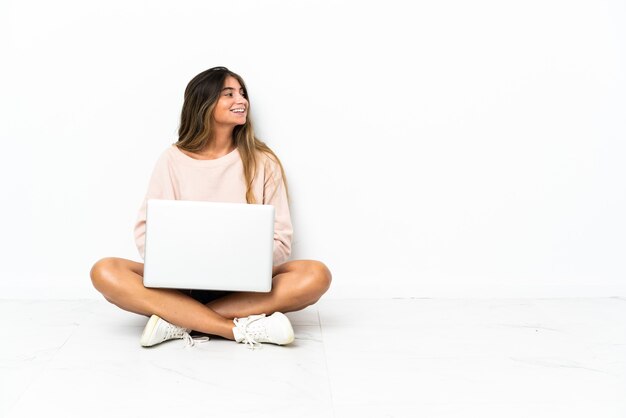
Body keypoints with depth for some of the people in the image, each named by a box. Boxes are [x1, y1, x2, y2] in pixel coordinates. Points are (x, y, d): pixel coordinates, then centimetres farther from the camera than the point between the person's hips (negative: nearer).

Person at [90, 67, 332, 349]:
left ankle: (179, 321, -28)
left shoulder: (263, 162, 4)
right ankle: (242, 329, -32)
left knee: (315, 275, -27)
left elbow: (280, 241, 1)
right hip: (181, 282, 0)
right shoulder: (173, 160, 4)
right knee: (105, 272, -25)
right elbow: (146, 231, 2)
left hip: (245, 285, 0)